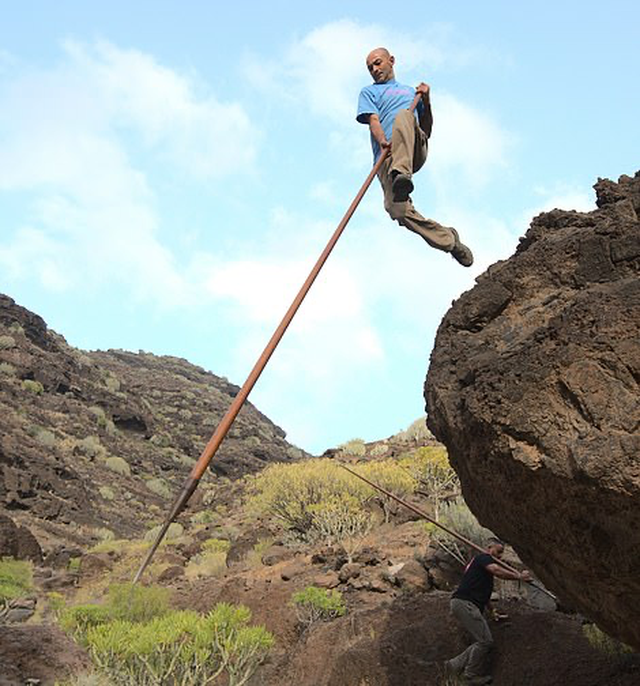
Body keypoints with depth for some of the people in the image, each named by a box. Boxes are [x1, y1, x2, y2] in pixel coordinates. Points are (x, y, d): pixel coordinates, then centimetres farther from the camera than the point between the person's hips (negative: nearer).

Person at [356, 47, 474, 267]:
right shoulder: (369, 92, 26)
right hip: (386, 156, -1)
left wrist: (426, 102, 14)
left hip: (415, 150, 1)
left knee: (404, 115, -33)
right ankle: (448, 238, -12)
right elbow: (373, 120, 4)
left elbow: (426, 131, 31)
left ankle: (402, 175, -54)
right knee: (397, 209, -29)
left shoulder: (410, 92, 36)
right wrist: (383, 141, -18)